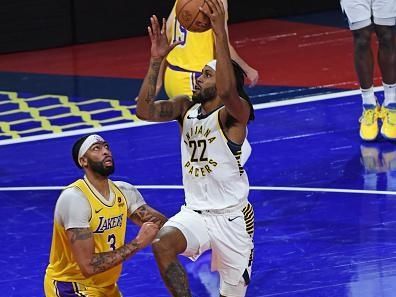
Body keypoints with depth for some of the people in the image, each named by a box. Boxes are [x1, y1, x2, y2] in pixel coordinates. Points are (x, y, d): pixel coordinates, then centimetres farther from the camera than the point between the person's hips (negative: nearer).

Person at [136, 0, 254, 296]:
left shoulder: (235, 112, -14)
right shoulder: (186, 107, 4)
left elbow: (227, 91, -38)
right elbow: (145, 111, -12)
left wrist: (220, 31, -43)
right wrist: (156, 61, -19)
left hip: (232, 216, -4)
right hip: (195, 212, 4)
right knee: (163, 245, -29)